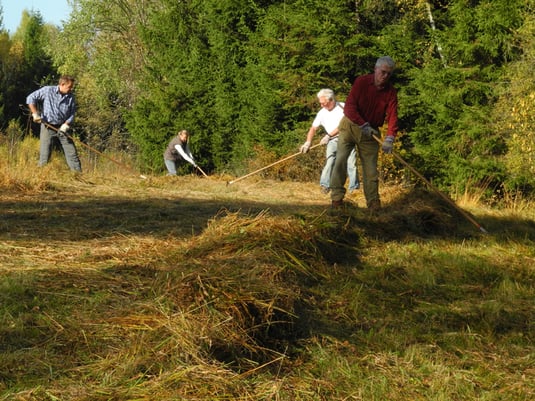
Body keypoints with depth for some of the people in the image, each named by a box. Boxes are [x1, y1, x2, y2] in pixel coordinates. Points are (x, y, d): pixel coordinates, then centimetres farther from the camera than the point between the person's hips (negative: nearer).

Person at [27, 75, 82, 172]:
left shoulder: (71, 97, 2)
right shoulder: (48, 91, -7)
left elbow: (72, 114, 6)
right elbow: (30, 98, -4)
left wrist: (66, 124, -11)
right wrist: (35, 113, -12)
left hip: (62, 128, 3)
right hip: (47, 127, -3)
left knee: (72, 153, 1)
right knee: (45, 156, -4)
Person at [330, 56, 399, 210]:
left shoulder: (391, 92, -5)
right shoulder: (361, 82, -12)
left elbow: (392, 116, -13)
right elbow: (350, 106, -18)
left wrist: (390, 138, -28)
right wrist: (363, 125, -27)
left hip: (370, 131, 2)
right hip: (350, 125, -2)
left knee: (370, 167, 1)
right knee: (341, 158, -15)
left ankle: (373, 202, 6)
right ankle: (337, 196, -10)